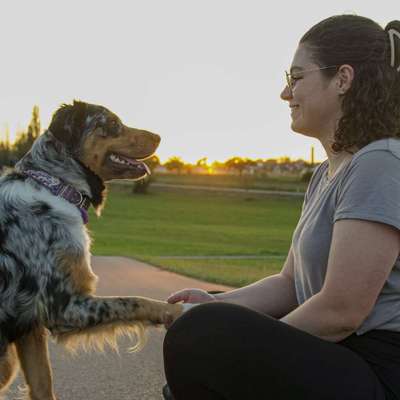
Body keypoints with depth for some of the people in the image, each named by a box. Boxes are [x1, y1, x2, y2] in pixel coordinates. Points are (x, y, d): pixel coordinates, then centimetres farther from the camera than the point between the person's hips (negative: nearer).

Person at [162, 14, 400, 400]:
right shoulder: (325, 174, 14)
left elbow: (341, 311, -21)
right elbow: (290, 284, 15)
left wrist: (254, 348, -7)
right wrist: (215, 304, -2)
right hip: (335, 359, 10)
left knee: (200, 339, -23)